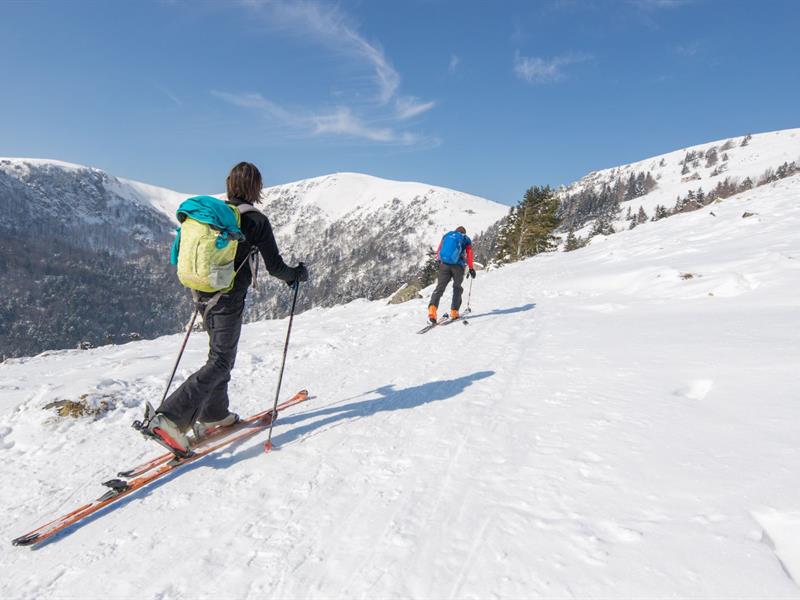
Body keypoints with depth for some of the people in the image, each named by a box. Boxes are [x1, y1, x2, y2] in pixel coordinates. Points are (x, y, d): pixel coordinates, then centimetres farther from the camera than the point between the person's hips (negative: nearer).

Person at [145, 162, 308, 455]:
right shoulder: (256, 221, -12)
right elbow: (275, 266, -9)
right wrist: (298, 274, 10)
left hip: (205, 295, 7)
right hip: (229, 300, -7)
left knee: (221, 355, 20)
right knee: (220, 362, -3)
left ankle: (213, 415, 29)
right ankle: (169, 418, -13)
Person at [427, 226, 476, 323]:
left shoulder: (446, 235, 23)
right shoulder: (466, 239, 17)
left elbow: (438, 252, 17)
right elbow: (469, 255, 6)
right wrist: (471, 268, 12)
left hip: (444, 264, 1)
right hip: (458, 266, -1)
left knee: (440, 287, -6)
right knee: (457, 288, 15)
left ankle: (432, 308, -27)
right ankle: (454, 312, 9)